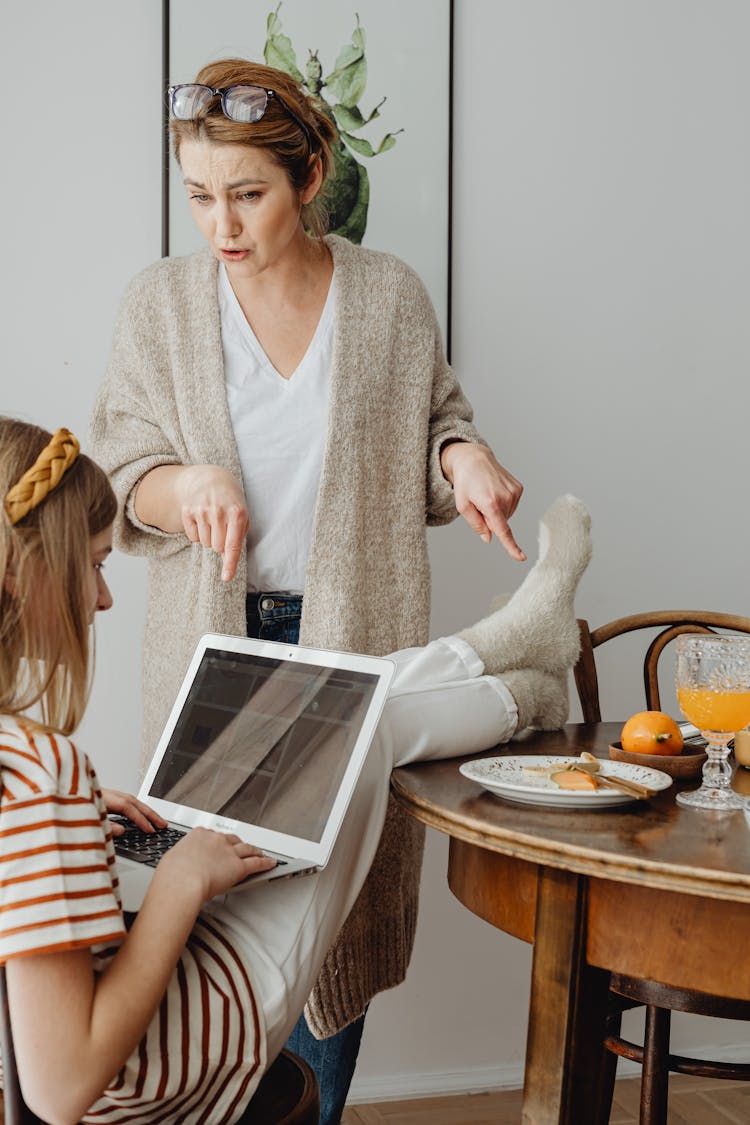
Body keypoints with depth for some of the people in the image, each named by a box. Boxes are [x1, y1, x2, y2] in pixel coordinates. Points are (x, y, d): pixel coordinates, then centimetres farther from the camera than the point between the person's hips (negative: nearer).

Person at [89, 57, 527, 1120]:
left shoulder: (389, 294, 1)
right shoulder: (161, 300, 2)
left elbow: (432, 425, 13)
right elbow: (115, 479, 3)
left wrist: (462, 454, -10)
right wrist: (184, 486, -19)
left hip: (353, 641, 0)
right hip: (212, 643, 0)